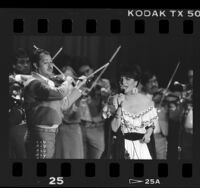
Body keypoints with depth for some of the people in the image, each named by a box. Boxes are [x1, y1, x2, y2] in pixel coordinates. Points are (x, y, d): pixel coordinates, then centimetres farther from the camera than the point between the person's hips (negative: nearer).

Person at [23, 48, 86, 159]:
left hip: (51, 134, 10)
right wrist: (67, 82, -6)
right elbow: (59, 93, -26)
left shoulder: (48, 83, 19)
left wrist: (77, 87, 22)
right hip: (40, 136, -10)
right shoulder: (34, 83, -14)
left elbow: (64, 104, 24)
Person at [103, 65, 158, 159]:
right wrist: (120, 106, -16)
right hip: (122, 146, -1)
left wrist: (148, 134, -5)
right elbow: (114, 128, -9)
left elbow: (151, 124, 15)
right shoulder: (115, 100, -1)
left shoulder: (146, 101, 3)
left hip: (141, 144, 1)